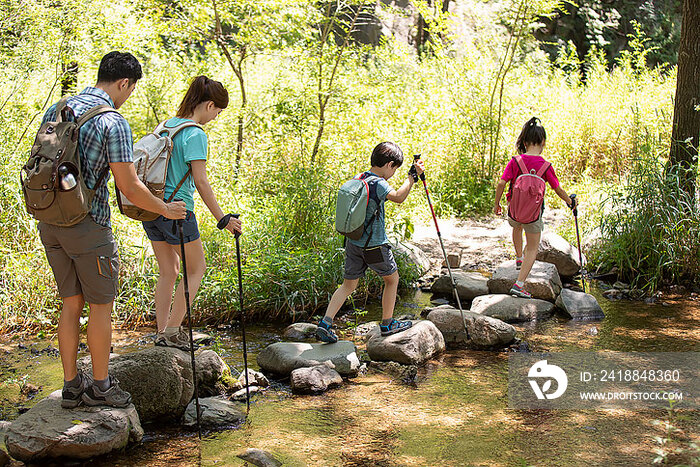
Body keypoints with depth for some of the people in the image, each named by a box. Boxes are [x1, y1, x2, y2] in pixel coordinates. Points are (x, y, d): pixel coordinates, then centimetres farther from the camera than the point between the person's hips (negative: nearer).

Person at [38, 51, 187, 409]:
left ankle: (71, 385, 21)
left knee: (71, 303, 15)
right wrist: (165, 209, 1)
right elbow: (129, 188, -15)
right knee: (101, 305, 7)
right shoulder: (113, 123, -14)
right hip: (88, 225, -7)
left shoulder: (55, 111, 9)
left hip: (49, 222, 7)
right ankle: (100, 386, 18)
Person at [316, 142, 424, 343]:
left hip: (353, 242, 7)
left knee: (348, 284, 12)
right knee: (392, 278, 14)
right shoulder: (378, 183, -18)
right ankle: (387, 324, 23)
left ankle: (325, 324, 0)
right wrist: (412, 176, -24)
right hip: (374, 245, -7)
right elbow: (398, 197, -31)